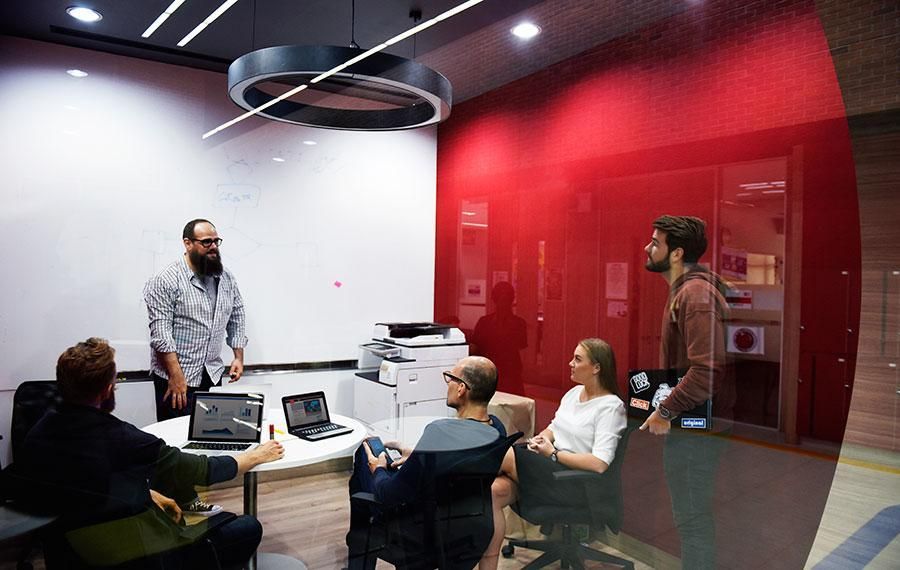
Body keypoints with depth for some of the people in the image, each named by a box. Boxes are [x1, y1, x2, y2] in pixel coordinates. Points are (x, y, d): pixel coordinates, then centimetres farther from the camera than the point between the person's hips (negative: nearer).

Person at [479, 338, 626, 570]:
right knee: (493, 491, -21)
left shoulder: (611, 406, -9)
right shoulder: (574, 393, 15)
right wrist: (540, 439, 0)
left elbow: (599, 464, -19)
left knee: (504, 455, -26)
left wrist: (553, 453, -14)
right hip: (549, 470, 7)